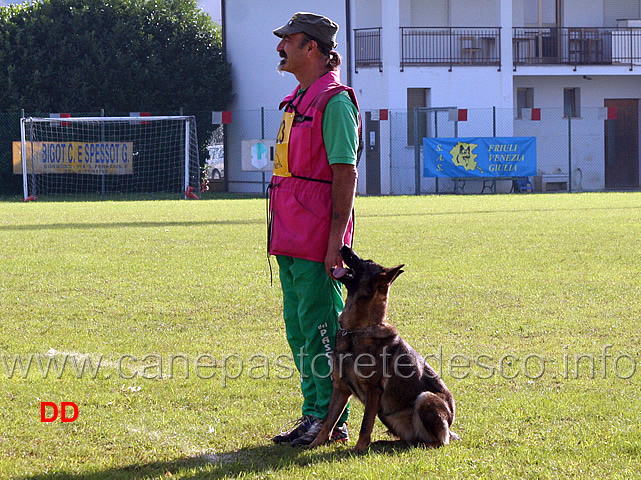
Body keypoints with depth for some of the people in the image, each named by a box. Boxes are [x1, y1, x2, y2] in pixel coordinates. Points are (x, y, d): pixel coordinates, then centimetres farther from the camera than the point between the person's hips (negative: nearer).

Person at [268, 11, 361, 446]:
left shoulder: (334, 101, -11)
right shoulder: (298, 101, 18)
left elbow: (345, 173, -16)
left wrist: (335, 239, -20)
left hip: (317, 240, -10)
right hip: (290, 239, 10)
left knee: (321, 331, -7)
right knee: (298, 329, 12)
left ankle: (331, 421, -2)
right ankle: (314, 414, 19)